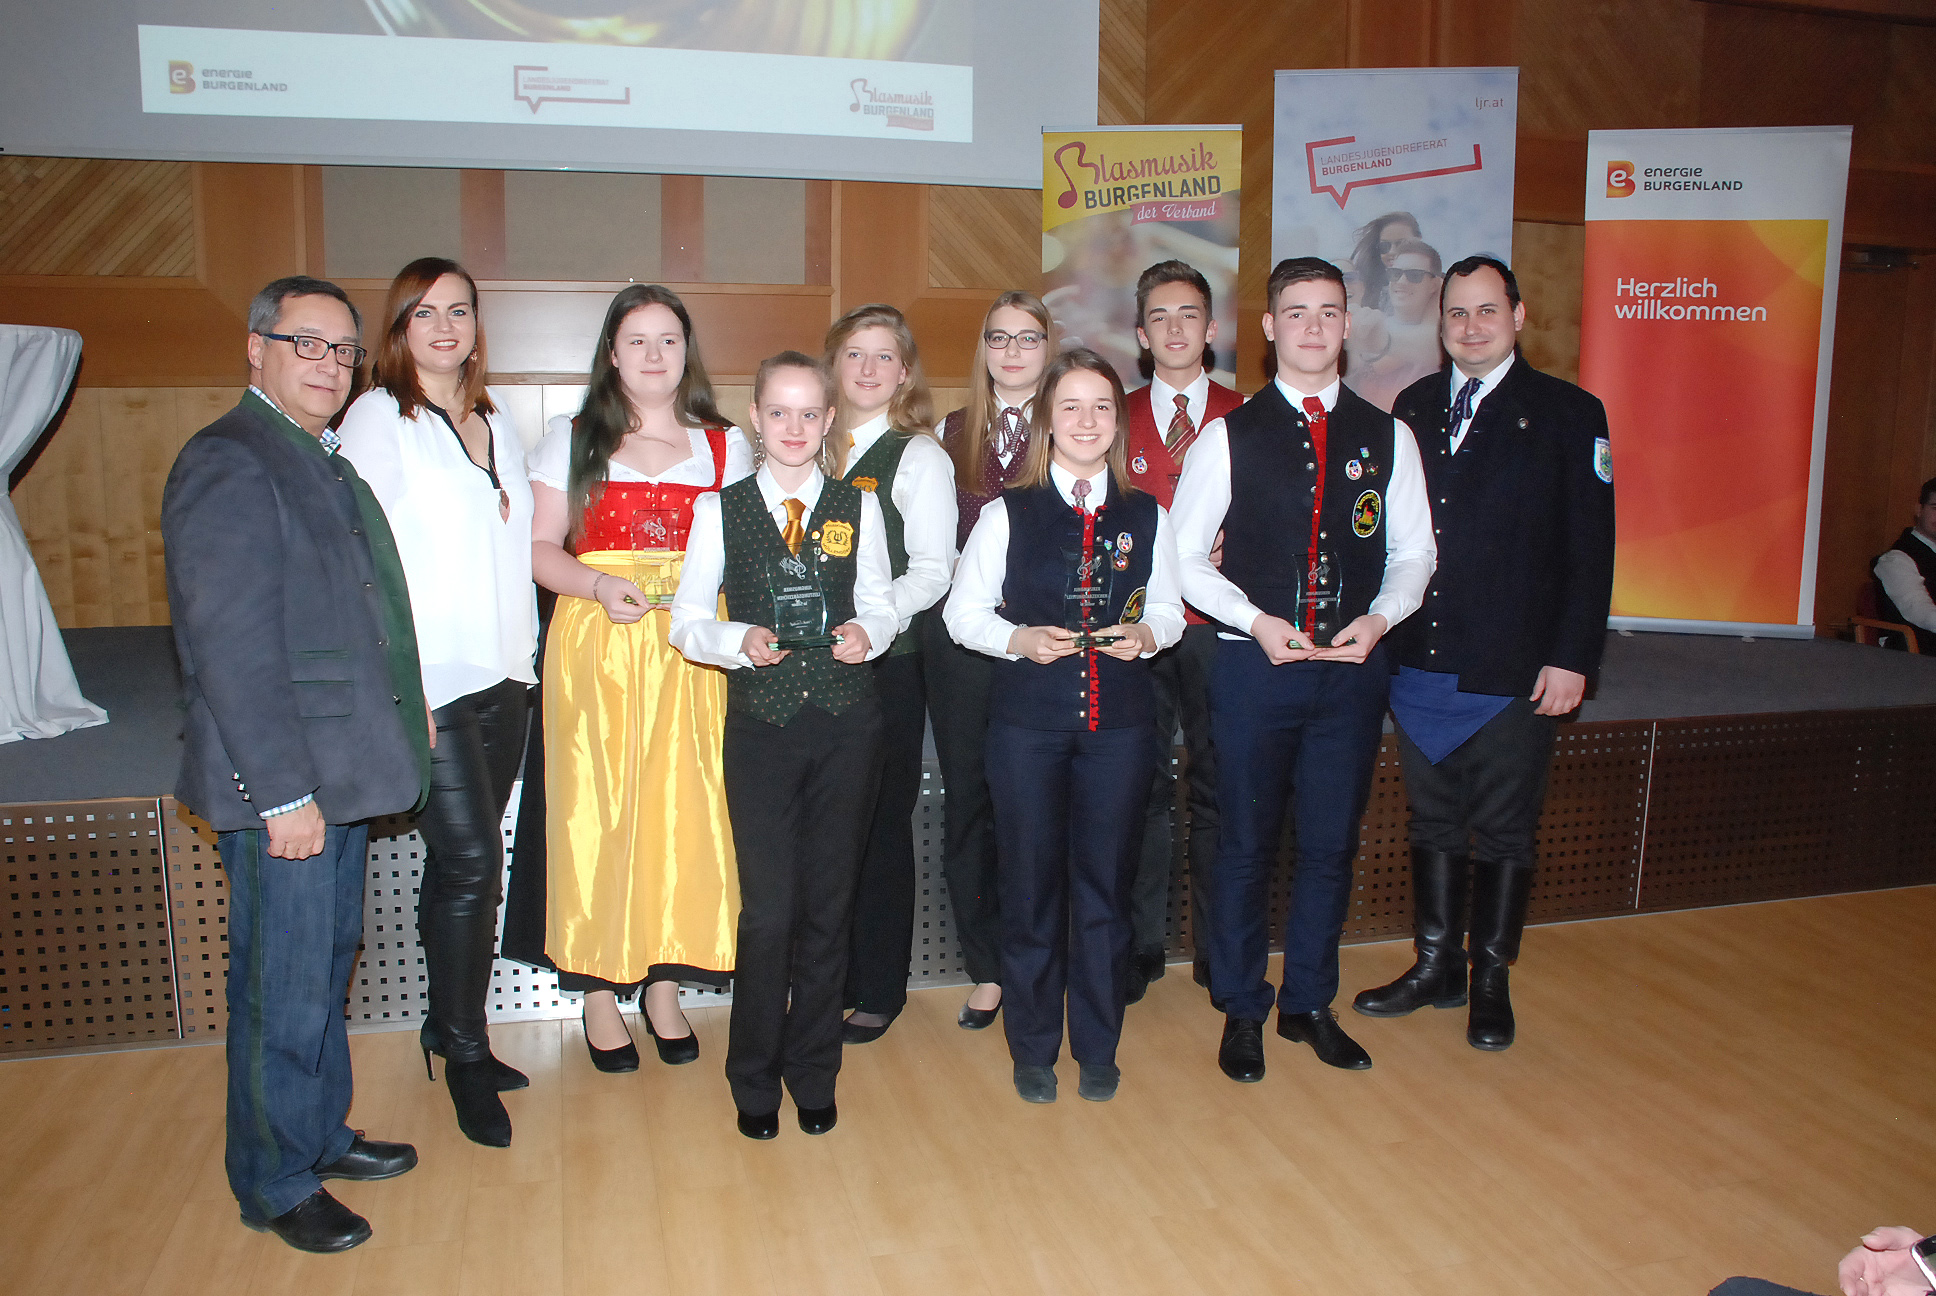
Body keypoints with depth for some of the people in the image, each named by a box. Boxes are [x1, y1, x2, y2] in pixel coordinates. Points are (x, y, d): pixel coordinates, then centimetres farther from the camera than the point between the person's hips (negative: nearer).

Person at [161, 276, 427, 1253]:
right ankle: (277, 1185, 22)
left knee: (327, 965, 21)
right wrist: (281, 794, -22)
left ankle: (322, 1135, 39)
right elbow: (231, 645, -21)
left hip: (340, 771, 10)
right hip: (280, 784, -9)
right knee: (284, 990, 4)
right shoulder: (227, 463, -16)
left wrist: (401, 709, 12)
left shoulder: (321, 459, 15)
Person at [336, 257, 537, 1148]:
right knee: (471, 863, -6)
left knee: (461, 863, 13)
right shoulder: (376, 419, -4)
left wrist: (526, 656, 12)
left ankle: (452, 1029, 25)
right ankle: (464, 1054, 10)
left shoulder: (497, 425, 15)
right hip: (430, 679, -6)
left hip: (502, 676, 6)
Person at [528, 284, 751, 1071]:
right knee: (597, 803, -1)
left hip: (692, 650, 1)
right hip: (596, 645, -1)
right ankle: (599, 991, 10)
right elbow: (540, 550, 5)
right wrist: (600, 585, -13)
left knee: (683, 802, -1)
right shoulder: (573, 442, 10)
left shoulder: (724, 446, 12)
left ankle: (664, 980, 13)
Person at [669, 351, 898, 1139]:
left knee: (828, 904, 9)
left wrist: (868, 631, -10)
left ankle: (813, 1074, 27)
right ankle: (754, 1081, 20)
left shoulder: (858, 507, 8)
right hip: (761, 725, -1)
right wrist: (738, 641, -15)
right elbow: (687, 622, 4)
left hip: (845, 725, 1)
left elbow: (883, 605, 12)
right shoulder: (720, 510, 5)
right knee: (767, 910, -1)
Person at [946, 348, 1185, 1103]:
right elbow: (964, 613, 2)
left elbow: (1168, 607, 13)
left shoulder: (1146, 516, 7)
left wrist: (1147, 633, -9)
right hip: (1028, 721, -1)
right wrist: (1019, 639, -16)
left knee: (1106, 882, 9)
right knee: (1031, 883, 7)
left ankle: (1097, 1048, 26)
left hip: (1120, 721, 2)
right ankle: (1033, 1048, 24)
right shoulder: (1007, 514, 1)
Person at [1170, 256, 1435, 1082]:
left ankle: (1309, 1004, 29)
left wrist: (1378, 618, -10)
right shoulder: (1230, 436, 1)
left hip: (1353, 668, 2)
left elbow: (1413, 553, 9)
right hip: (1255, 665, -2)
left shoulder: (1387, 437, 7)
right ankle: (1241, 1011, 23)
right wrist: (1256, 619, -14)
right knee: (1246, 843, 6)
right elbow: (1186, 557, 0)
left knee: (1332, 843, 11)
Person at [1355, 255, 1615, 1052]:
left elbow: (1590, 548, -4)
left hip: (1516, 674, -4)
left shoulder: (1567, 413, -1)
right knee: (1433, 823, 14)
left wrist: (1572, 657, -11)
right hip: (1418, 665, 4)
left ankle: (1490, 981, 23)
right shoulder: (1415, 406, 11)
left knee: (1503, 833, 8)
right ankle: (1436, 966, 29)